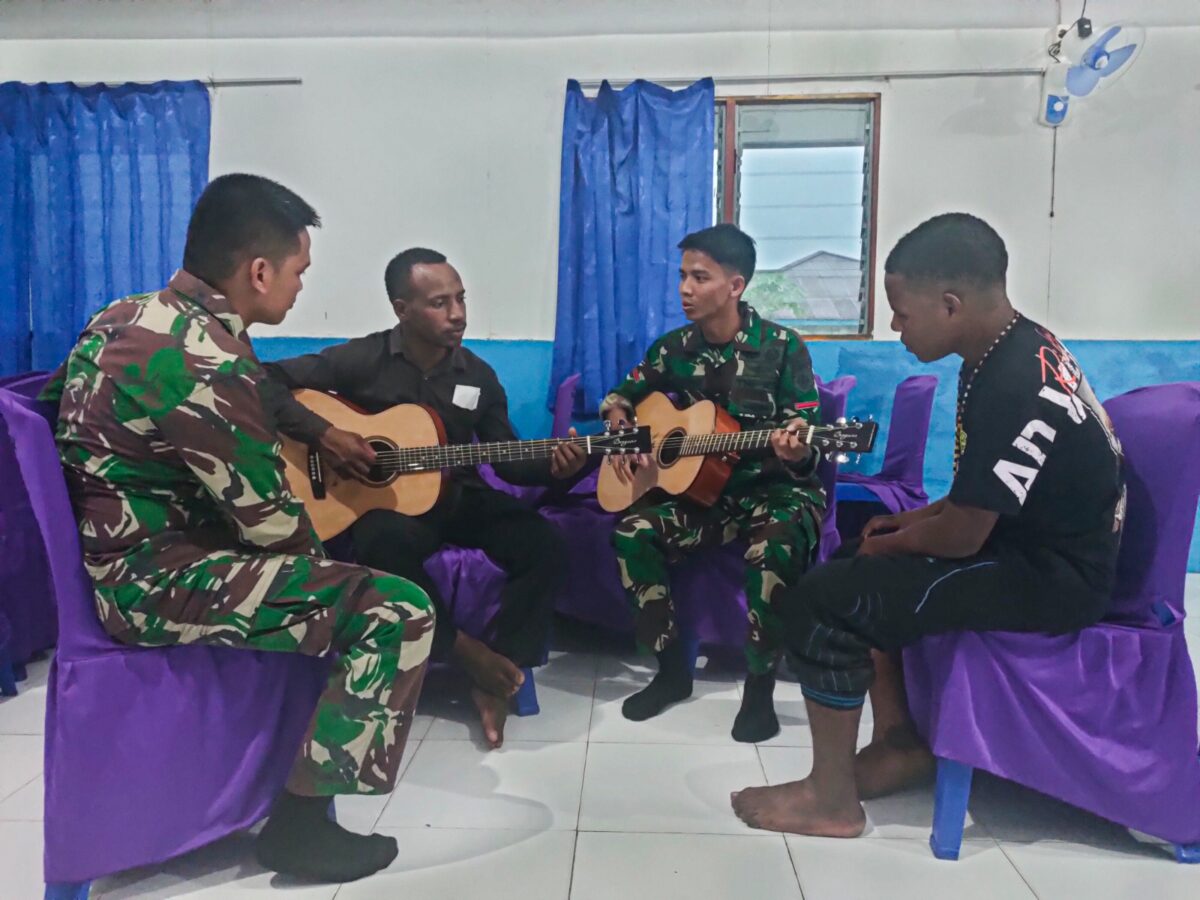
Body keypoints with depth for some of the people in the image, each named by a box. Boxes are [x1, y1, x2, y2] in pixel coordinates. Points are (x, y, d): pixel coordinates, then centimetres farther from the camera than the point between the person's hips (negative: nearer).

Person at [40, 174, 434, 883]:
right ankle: (300, 817, -6)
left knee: (332, 566, 27)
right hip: (149, 581, -10)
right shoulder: (209, 366, -24)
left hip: (111, 551, 10)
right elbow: (274, 526, -19)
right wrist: (316, 556, 5)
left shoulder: (126, 316, 6)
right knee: (398, 608, -17)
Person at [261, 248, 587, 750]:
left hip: (459, 497, 4)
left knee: (545, 546, -20)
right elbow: (267, 381, -11)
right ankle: (467, 651, -19)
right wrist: (324, 435, -23)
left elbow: (507, 460, 4)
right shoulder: (363, 359, -8)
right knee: (389, 540, -40)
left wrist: (551, 467, -17)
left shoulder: (478, 376, 3)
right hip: (382, 500, -3)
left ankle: (497, 678, -9)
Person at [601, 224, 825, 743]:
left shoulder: (783, 348, -11)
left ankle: (760, 686, -15)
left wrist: (794, 452, -37)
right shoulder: (675, 347, 1)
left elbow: (803, 445, -12)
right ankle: (672, 668, -6)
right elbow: (622, 395, 17)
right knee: (632, 533, -21)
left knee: (773, 549, -37)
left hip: (776, 489, -4)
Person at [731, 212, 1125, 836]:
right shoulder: (1018, 346, 4)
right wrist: (915, 518, 6)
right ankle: (900, 743, 19)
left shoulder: (1013, 388, -28)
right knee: (858, 567, 17)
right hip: (1036, 540, 10)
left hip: (1051, 579, -10)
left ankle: (831, 798, -1)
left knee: (821, 602, -18)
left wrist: (891, 543, -4)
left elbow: (961, 537, -23)